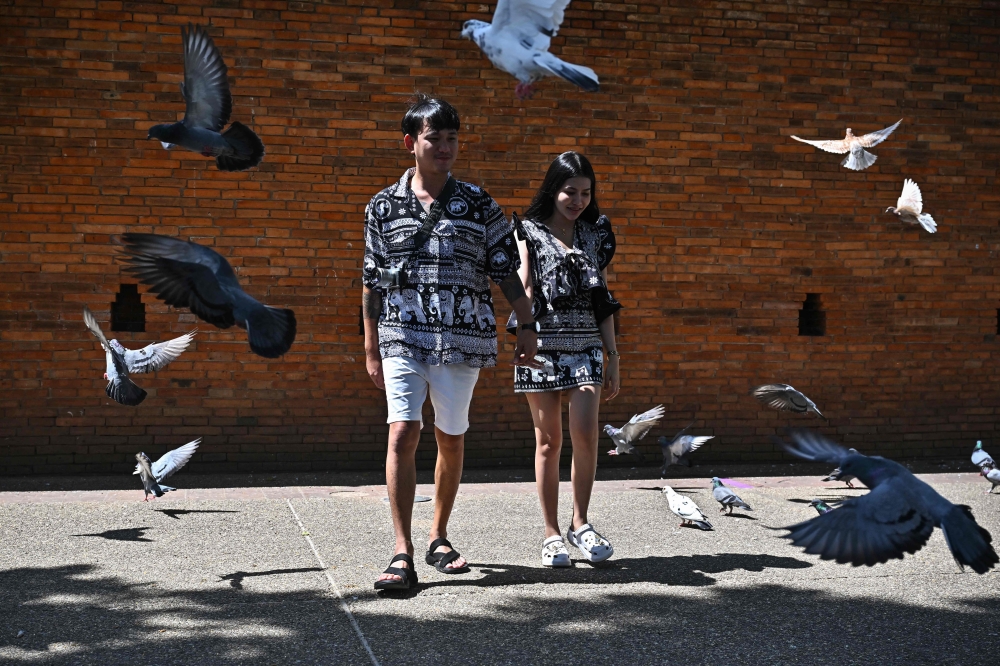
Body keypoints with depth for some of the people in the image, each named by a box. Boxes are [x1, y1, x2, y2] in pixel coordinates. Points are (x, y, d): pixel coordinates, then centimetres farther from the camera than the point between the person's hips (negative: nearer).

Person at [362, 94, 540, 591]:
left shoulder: (479, 206, 4)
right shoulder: (383, 207, 6)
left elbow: (506, 271, 7)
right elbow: (373, 284, 9)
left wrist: (527, 326, 1)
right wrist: (370, 349, 9)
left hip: (462, 340, 1)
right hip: (402, 339, -1)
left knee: (451, 439, 9)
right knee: (402, 434, -13)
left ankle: (438, 539, 27)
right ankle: (403, 554, -11)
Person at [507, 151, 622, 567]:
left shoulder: (595, 235, 12)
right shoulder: (528, 232, 5)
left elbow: (603, 300, 13)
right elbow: (523, 291, -2)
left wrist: (613, 356, 10)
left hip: (586, 345, 2)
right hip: (542, 344, -2)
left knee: (585, 434, -12)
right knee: (549, 440, 2)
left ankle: (580, 524, 4)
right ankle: (552, 535, 9)